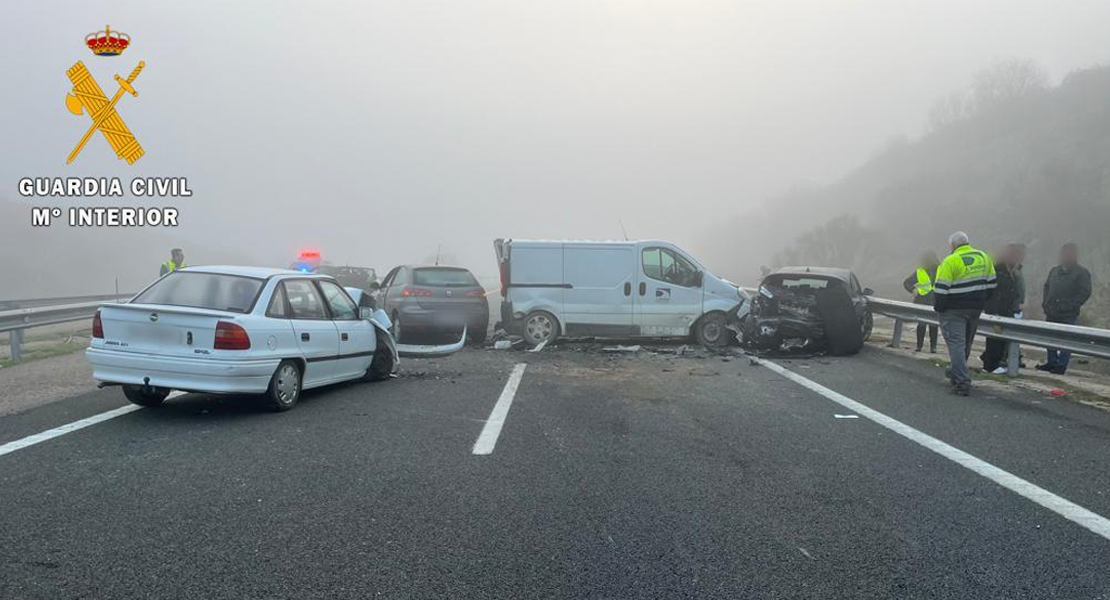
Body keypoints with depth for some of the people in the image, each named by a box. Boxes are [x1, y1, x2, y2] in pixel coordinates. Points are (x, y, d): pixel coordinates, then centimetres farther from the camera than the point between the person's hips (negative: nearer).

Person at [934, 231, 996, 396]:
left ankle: (963, 382, -10)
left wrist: (938, 307, -4)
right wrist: (982, 302, 19)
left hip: (954, 310, -7)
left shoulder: (950, 261, -16)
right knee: (966, 343, 20)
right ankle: (956, 371, 37)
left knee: (956, 343, -4)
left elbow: (941, 289, -17)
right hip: (976, 308, 7)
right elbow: (991, 283, 12)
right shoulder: (983, 257, 6)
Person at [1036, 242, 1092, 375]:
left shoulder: (1082, 273, -5)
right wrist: (1046, 303, 7)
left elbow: (1084, 293, -11)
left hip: (1068, 315, -6)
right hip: (1051, 314, 6)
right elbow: (1047, 287, 22)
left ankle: (1061, 365, 4)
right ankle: (1052, 362, 22)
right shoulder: (1055, 271, 13)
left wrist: (1068, 307, -17)